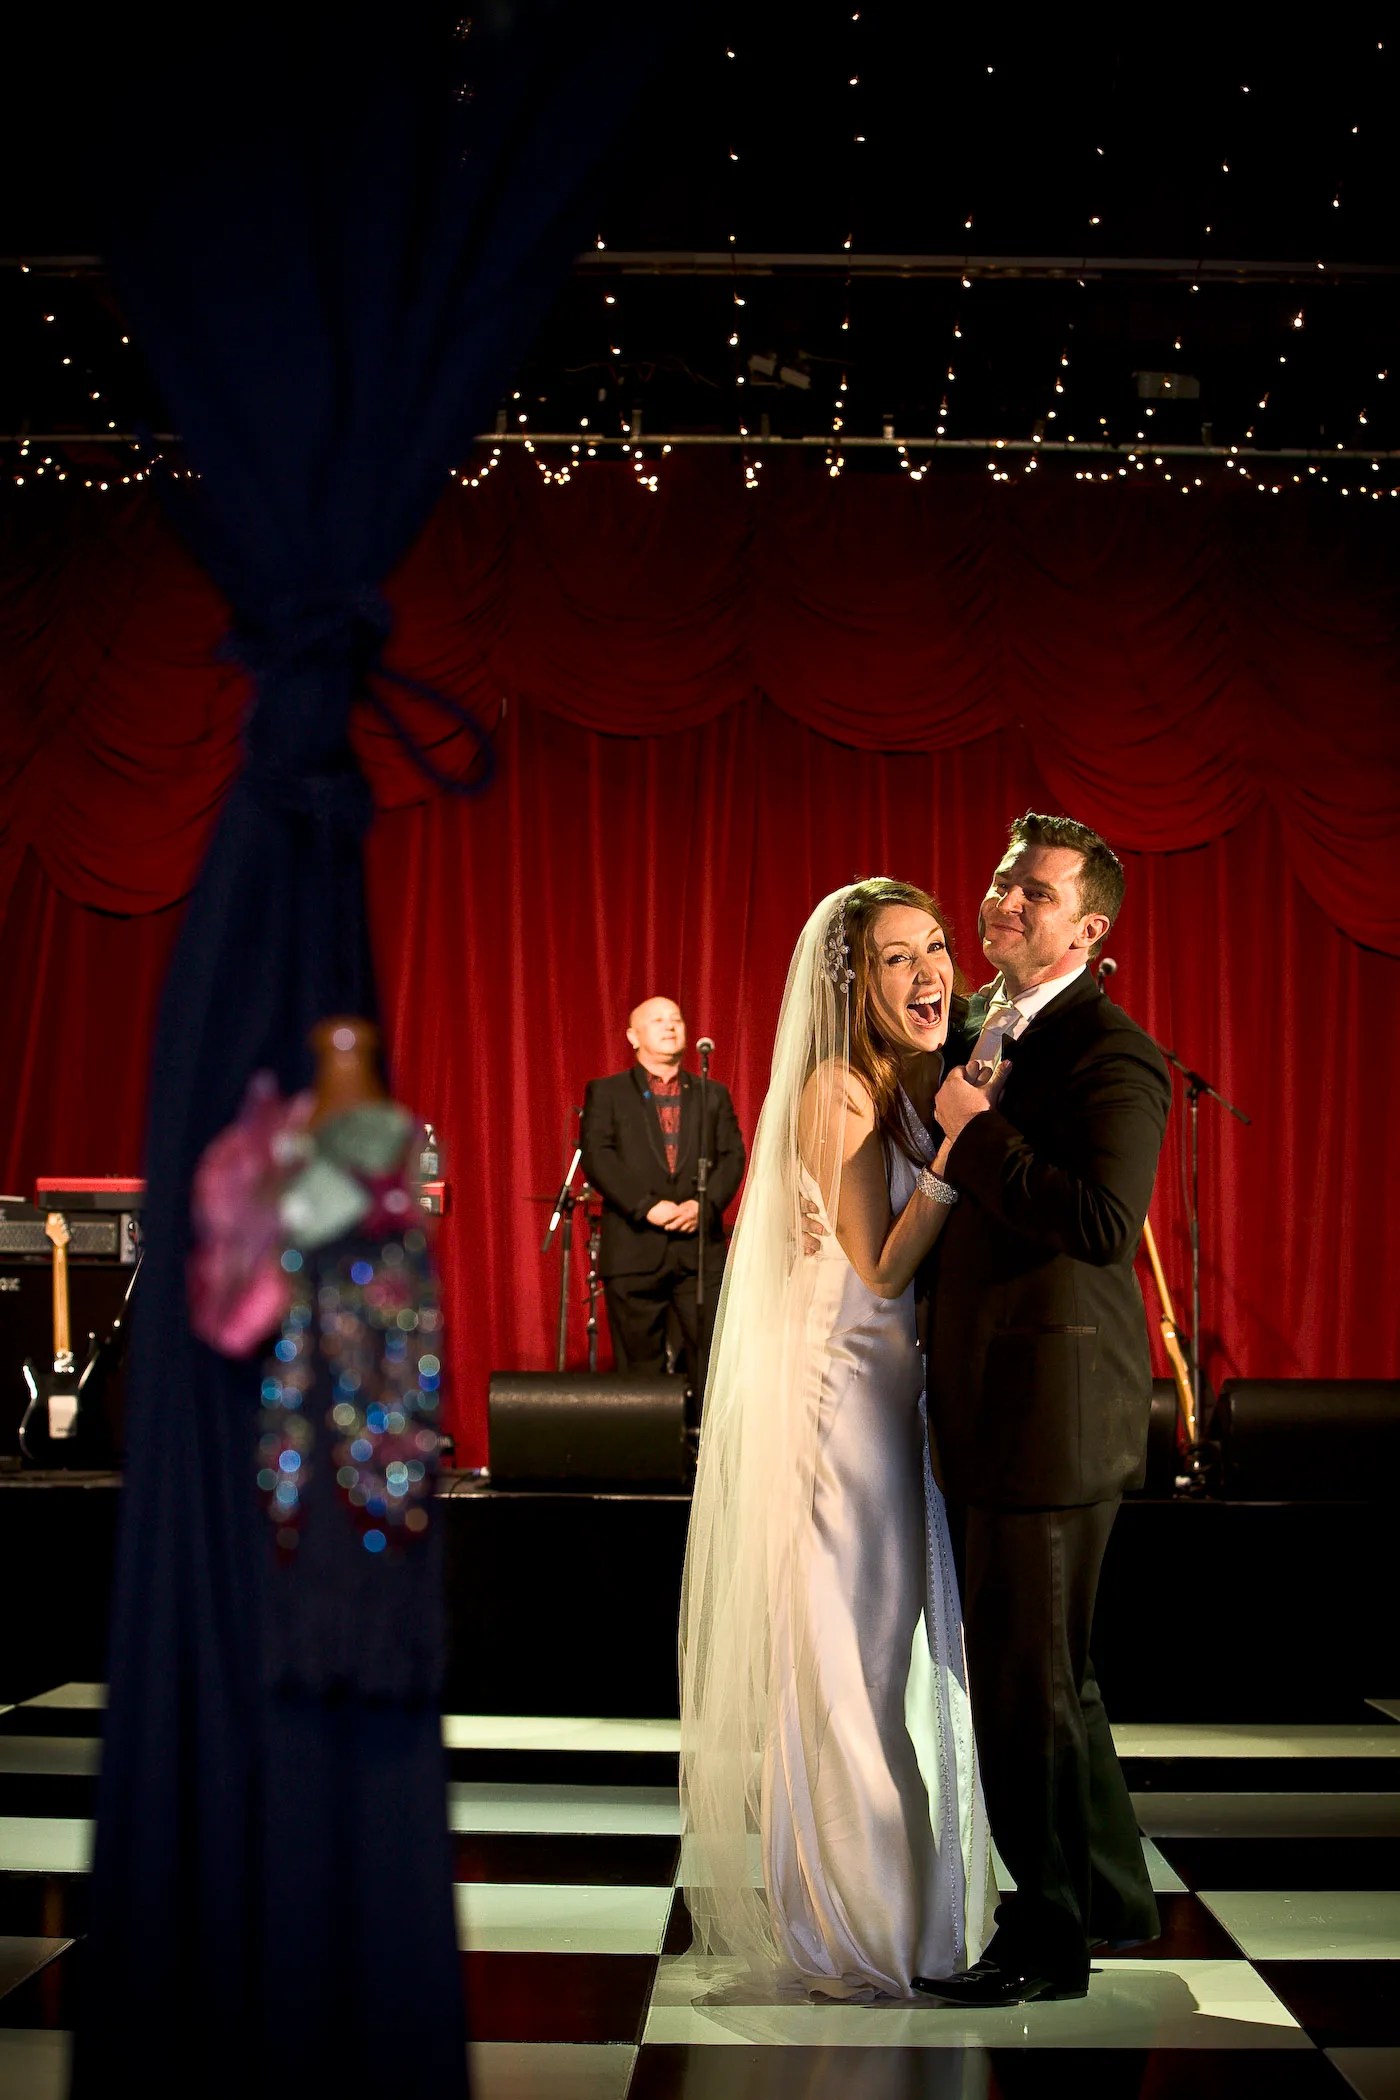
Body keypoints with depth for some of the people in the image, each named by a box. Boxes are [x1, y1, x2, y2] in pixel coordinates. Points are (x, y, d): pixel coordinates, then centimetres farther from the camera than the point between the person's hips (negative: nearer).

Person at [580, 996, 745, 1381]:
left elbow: (733, 1156, 7)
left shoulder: (713, 1094, 17)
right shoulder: (606, 1092, 8)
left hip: (701, 1251, 2)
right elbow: (596, 1157, -4)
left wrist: (705, 1204, -12)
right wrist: (646, 1206, -15)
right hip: (634, 1251, -2)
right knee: (640, 1371, 1)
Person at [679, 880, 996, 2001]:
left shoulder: (933, 1082, 11)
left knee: (905, 1651, 15)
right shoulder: (840, 1088, -12)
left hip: (910, 1395, 8)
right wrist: (957, 1151, -23)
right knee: (846, 1663, 0)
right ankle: (835, 1921, 13)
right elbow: (882, 1269, -15)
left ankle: (909, 1904, 28)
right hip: (842, 1394, -8)